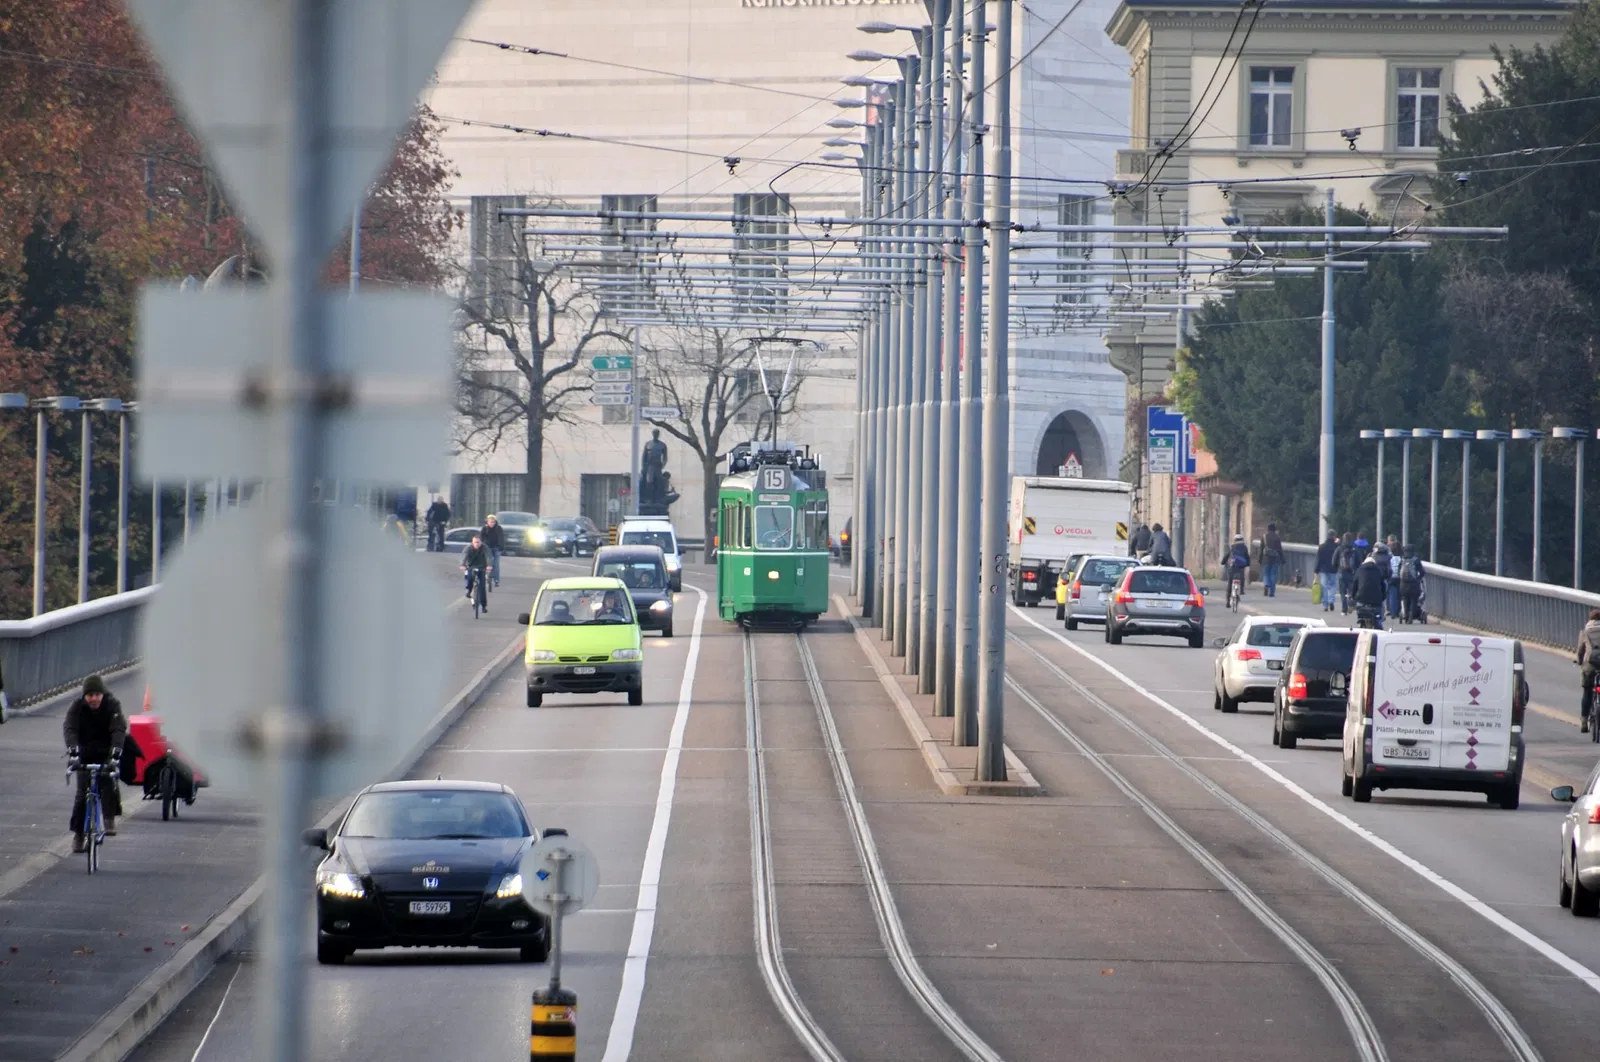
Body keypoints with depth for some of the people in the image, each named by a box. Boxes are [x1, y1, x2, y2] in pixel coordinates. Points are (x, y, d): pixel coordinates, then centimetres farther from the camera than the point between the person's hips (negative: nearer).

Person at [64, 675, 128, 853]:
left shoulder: (112, 706, -15)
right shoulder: (77, 707, -13)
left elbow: (119, 728, -28)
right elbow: (69, 728, -27)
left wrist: (116, 748, -47)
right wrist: (72, 747, -47)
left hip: (106, 753, -1)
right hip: (85, 755, 1)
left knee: (109, 780, -26)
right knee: (81, 793, -6)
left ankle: (110, 820, -13)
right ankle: (78, 834, 1)